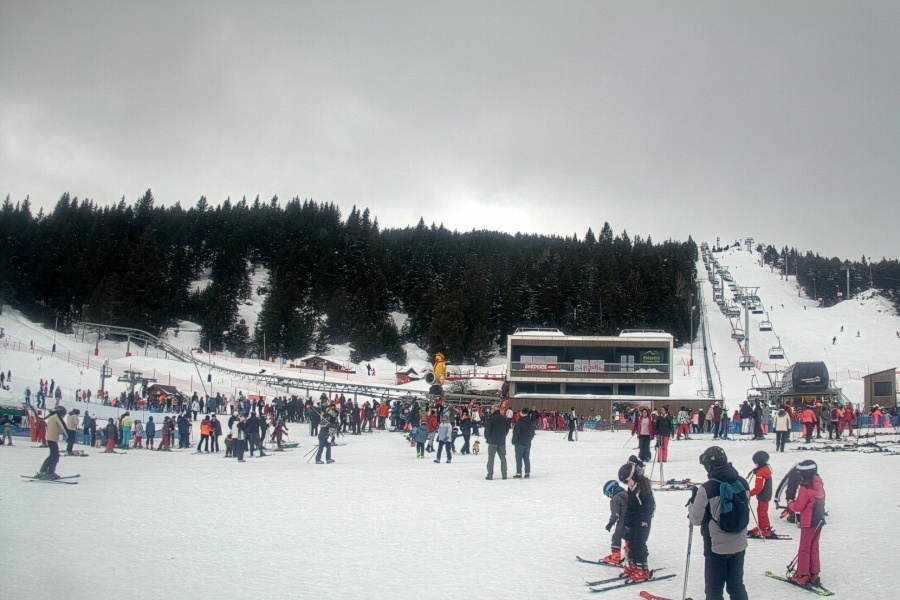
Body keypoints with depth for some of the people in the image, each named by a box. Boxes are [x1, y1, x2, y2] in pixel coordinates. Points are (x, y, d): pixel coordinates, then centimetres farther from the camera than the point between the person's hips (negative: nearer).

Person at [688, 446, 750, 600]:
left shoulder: (706, 489, -20)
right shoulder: (743, 483, -4)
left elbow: (696, 520, -12)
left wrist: (693, 503, 5)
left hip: (716, 546, -5)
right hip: (739, 545, 5)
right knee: (737, 586, 20)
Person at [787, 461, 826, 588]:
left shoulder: (805, 488, -19)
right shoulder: (819, 485, 4)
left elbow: (799, 506, -17)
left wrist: (790, 503, 3)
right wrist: (796, 502, 11)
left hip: (808, 522, -7)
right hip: (819, 520, 7)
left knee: (804, 549, 2)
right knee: (814, 548, 16)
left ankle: (803, 576, 4)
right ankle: (814, 575, 19)